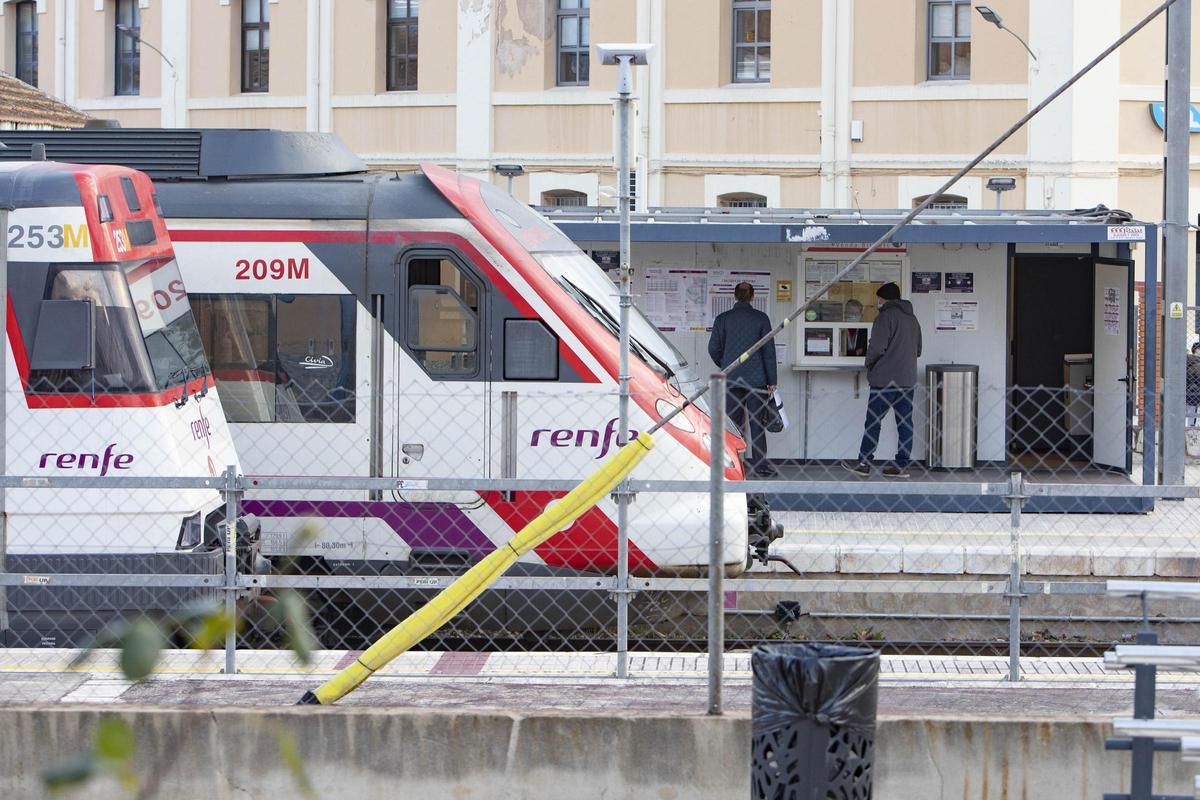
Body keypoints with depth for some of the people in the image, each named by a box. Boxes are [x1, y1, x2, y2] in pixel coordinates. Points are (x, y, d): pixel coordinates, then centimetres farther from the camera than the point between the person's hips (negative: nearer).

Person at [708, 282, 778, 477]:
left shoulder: (722, 318, 1)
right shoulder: (761, 318, 0)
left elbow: (714, 348, 3)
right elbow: (768, 351, -1)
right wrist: (772, 381, 2)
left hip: (731, 378, 1)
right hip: (756, 378, -1)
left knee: (733, 422, 5)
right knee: (756, 423, 4)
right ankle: (759, 465, 2)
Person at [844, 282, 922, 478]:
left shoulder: (886, 316, -10)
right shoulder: (912, 318, 16)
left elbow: (877, 347, -16)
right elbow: (918, 350, 23)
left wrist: (869, 364, 0)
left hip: (885, 379, -7)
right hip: (908, 379, 7)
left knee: (873, 421, -2)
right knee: (905, 422, 6)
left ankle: (863, 464, 0)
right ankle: (902, 465, 5)